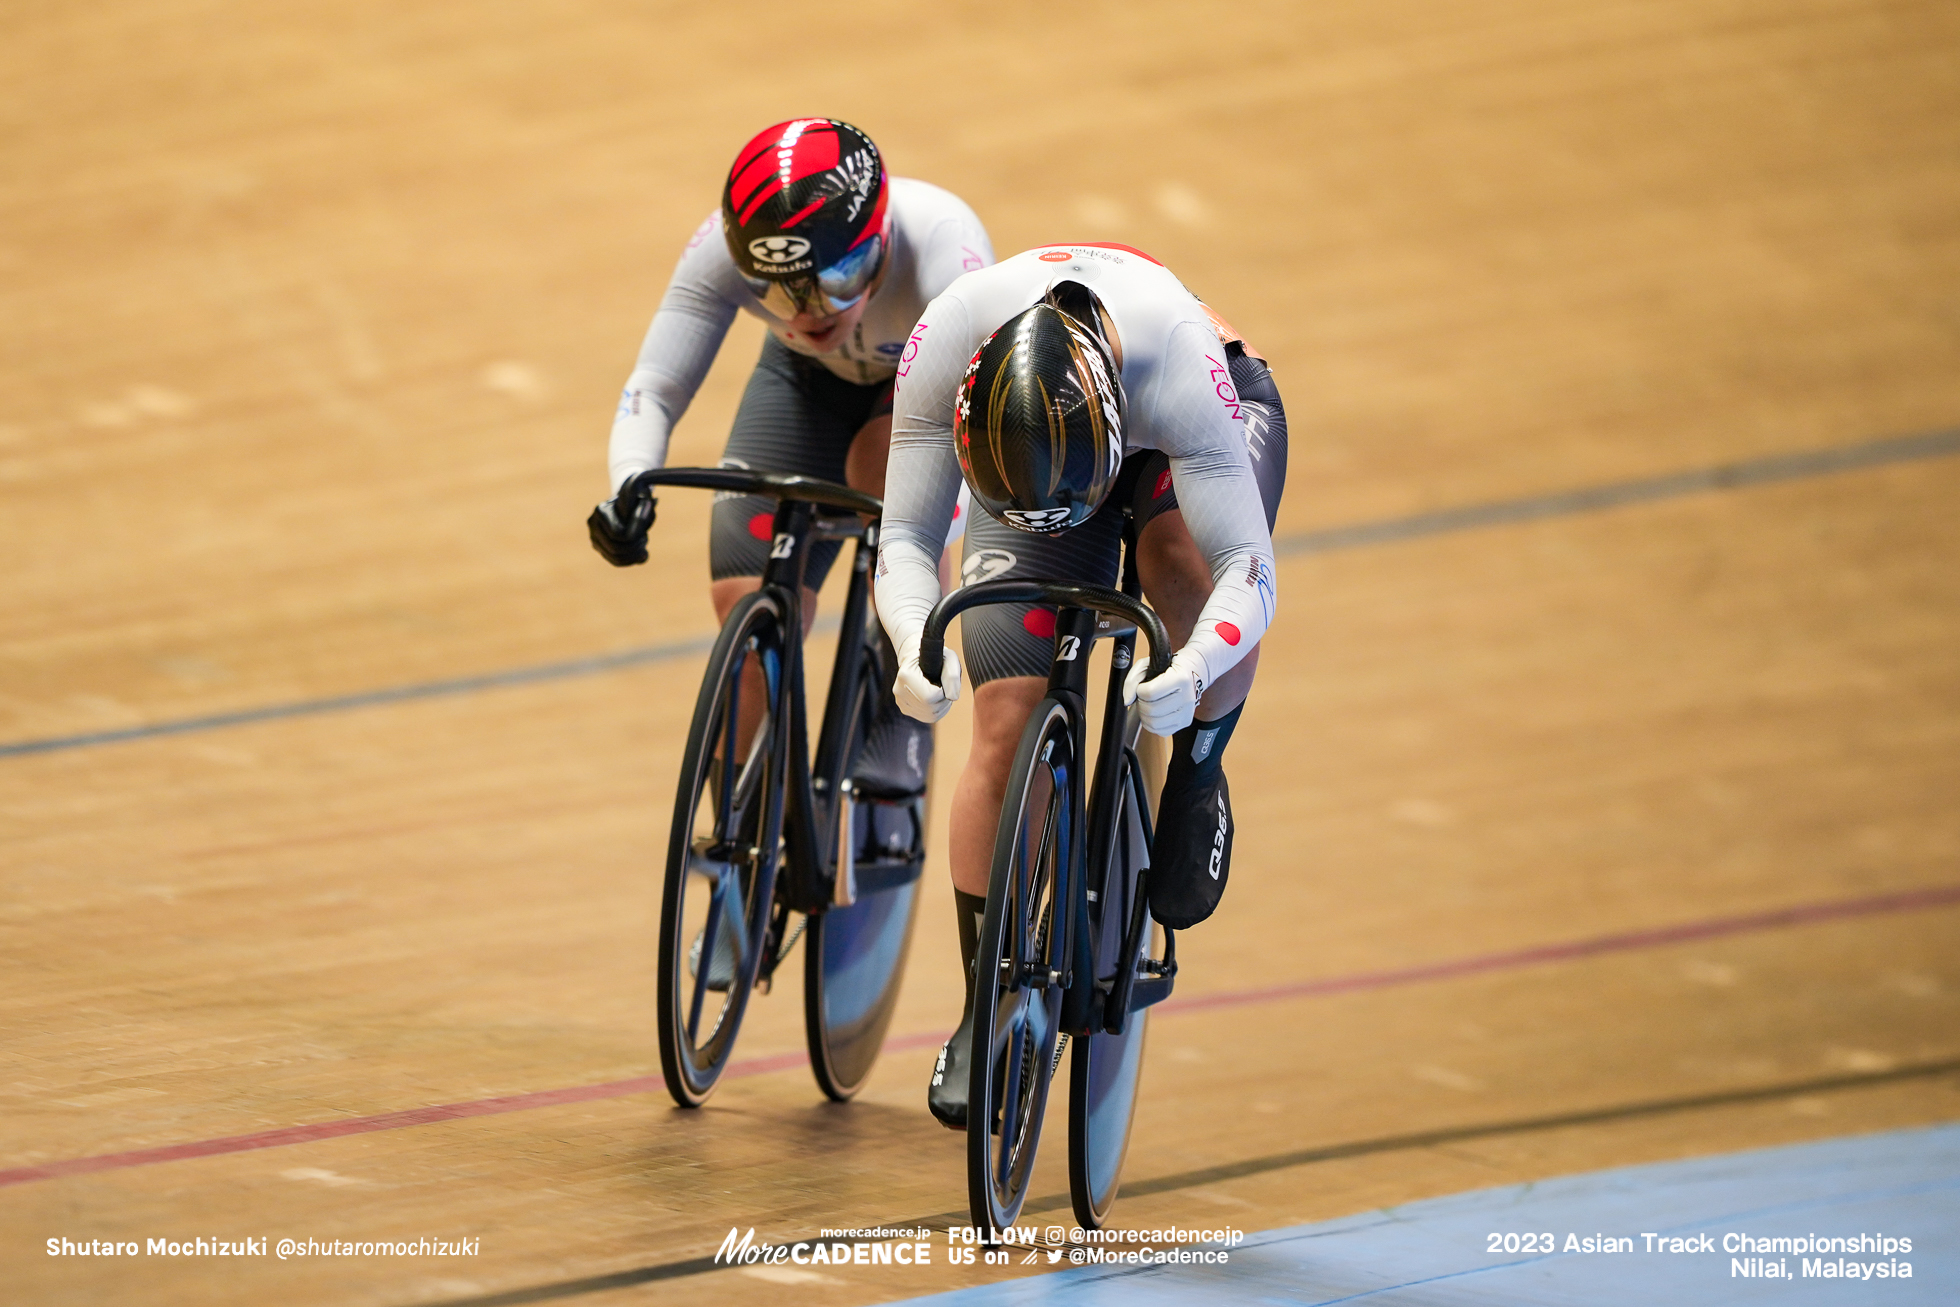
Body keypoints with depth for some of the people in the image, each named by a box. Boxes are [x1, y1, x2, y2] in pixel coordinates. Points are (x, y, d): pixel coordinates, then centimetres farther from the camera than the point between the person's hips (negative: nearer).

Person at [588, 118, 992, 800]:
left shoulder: (938, 240, -43)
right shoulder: (725, 247, -34)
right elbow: (654, 387, -33)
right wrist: (629, 490, -53)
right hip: (812, 379, 3)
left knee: (885, 465, -37)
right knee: (748, 600, -13)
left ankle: (901, 714, -16)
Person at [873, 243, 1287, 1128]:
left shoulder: (1178, 358, -44)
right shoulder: (943, 348, -38)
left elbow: (1246, 571, -42)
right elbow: (905, 537, -28)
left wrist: (1190, 673, -61)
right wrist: (917, 648, -48)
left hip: (1172, 440, -2)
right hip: (1029, 450, 2)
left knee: (1188, 567, -39)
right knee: (1007, 731, -13)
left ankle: (1196, 770, -9)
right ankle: (985, 1009, 1)